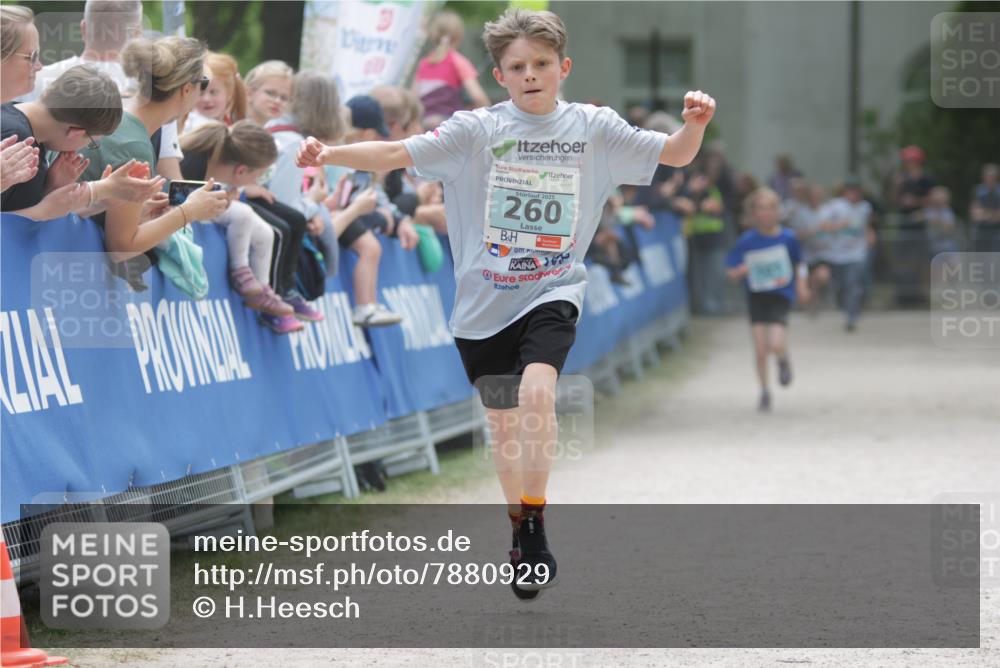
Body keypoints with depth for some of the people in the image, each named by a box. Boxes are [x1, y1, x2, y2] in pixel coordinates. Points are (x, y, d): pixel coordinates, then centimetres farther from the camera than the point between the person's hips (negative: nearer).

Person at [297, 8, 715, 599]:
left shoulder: (593, 128, -1)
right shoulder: (477, 130, -4)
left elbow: (674, 154, 2)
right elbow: (397, 154, -11)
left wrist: (695, 123, -20)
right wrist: (330, 154, -25)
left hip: (552, 293, -2)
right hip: (484, 301, 2)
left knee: (537, 393, -27)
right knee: (504, 422, 13)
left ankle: (536, 530, -16)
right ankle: (520, 531, 34)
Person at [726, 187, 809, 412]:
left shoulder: (787, 237, -5)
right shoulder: (747, 241, -5)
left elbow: (799, 263, 12)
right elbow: (732, 273, 0)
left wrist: (801, 284, 2)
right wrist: (742, 270, -20)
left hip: (781, 296, -1)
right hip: (756, 298, 1)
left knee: (776, 345, -18)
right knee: (760, 350, -1)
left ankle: (783, 361, 20)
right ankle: (764, 392, 20)